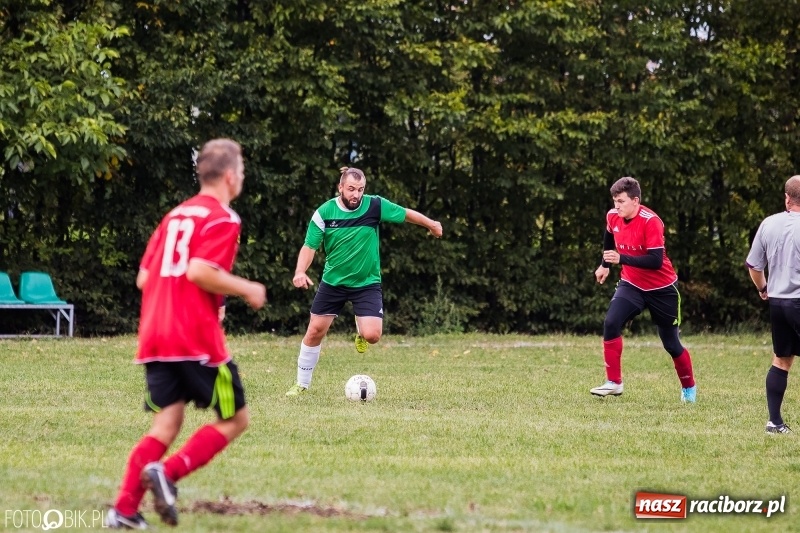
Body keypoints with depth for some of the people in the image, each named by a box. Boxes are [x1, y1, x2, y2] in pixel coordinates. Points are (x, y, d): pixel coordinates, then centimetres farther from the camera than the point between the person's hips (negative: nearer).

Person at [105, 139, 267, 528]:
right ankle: (169, 472, -16)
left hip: (154, 337, 7)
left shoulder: (175, 216, 18)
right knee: (235, 419, 5)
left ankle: (124, 509, -5)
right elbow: (199, 271, -20)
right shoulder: (223, 219, -6)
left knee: (166, 424, 9)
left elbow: (144, 279, 17)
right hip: (197, 339, -7)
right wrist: (246, 289, -8)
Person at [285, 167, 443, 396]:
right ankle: (302, 383, 21)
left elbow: (406, 214, 3)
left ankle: (360, 330, 23)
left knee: (372, 335, -16)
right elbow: (309, 246, -10)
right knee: (314, 331, 3)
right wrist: (300, 271, -27)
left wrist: (431, 224, 16)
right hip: (333, 281, 1)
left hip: (367, 283, -1)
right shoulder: (324, 213, -12)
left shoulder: (375, 206, -13)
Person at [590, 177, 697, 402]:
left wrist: (622, 259, -37)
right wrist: (605, 265, 26)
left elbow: (656, 261, -31)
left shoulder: (651, 221, -25)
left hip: (661, 288, -4)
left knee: (671, 343, 6)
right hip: (631, 284, 4)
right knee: (611, 323, -20)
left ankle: (689, 387, 31)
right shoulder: (613, 217, -6)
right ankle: (614, 382, -13)